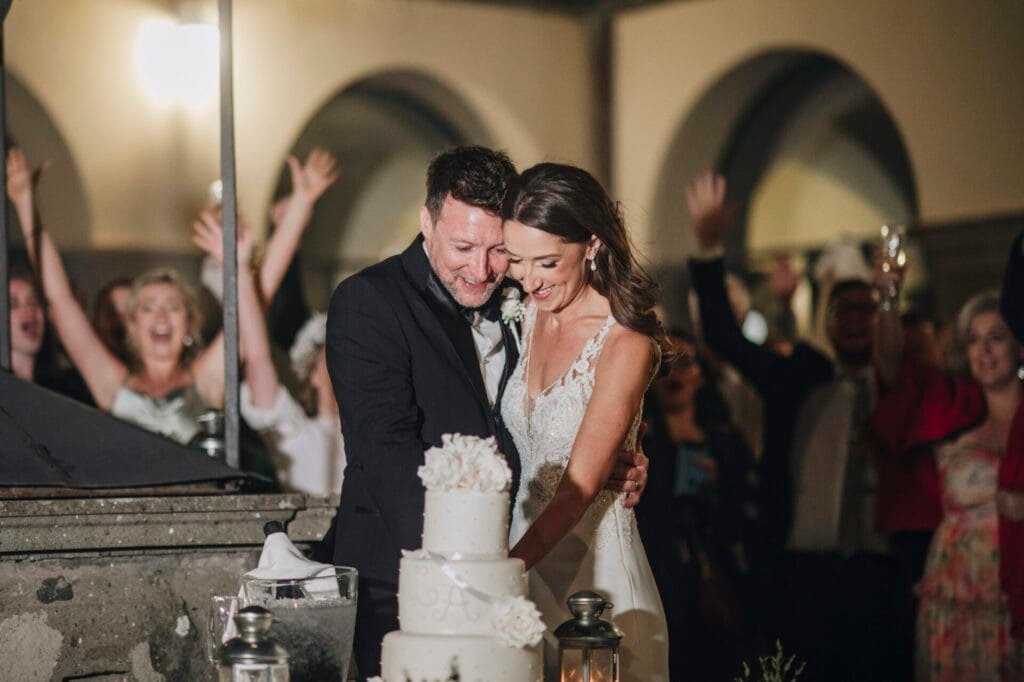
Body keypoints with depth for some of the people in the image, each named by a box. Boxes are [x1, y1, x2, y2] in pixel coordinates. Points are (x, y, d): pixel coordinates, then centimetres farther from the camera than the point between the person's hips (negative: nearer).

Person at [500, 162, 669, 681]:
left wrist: (502, 571, -28)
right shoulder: (528, 313, 5)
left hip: (594, 560, -6)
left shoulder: (626, 344, -16)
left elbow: (579, 487, -20)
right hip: (526, 546, 6)